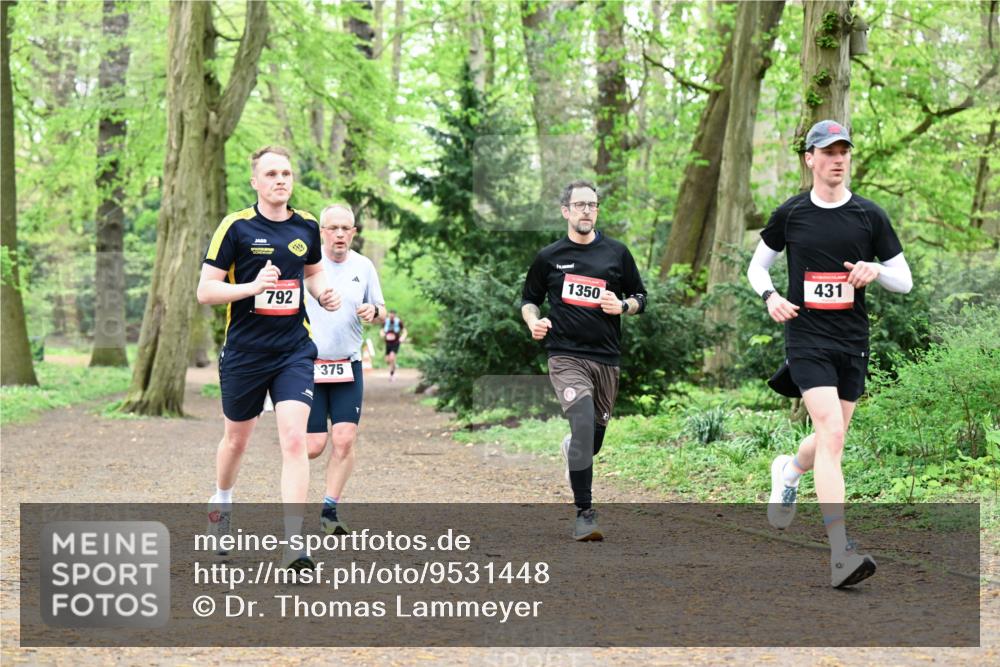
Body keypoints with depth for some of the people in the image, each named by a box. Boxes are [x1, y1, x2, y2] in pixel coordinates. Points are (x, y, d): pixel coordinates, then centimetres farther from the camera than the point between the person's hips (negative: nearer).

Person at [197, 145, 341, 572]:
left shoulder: (306, 227, 4)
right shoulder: (236, 227, -8)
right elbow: (205, 290, -9)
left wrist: (324, 293, 2)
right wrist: (253, 286, -24)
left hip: (294, 350, 1)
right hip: (243, 353, -1)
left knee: (294, 439, -14)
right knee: (237, 438, 16)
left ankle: (293, 544, -15)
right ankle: (221, 504, 47)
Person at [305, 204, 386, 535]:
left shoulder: (363, 266, 5)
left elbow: (380, 311, 14)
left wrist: (373, 312, -8)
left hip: (348, 365, 3)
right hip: (308, 365, -2)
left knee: (345, 439, -10)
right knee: (314, 445, -4)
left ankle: (329, 509, 2)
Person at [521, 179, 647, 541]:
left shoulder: (617, 253, 7)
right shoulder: (549, 257, 5)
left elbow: (640, 298, 14)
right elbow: (529, 299, 15)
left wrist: (623, 306, -8)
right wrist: (534, 322, -6)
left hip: (607, 358, 3)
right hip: (566, 356, -3)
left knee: (595, 437, 10)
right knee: (584, 424, -22)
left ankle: (570, 448, 49)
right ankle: (584, 514, -17)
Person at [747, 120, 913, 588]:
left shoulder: (870, 216, 5)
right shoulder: (790, 214, 2)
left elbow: (905, 281, 9)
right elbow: (757, 266, 15)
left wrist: (876, 270, -13)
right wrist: (770, 297, -6)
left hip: (852, 342, 3)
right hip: (806, 337, -3)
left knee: (830, 440, 12)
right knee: (831, 432, -19)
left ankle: (788, 471, 50)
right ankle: (841, 556, -23)